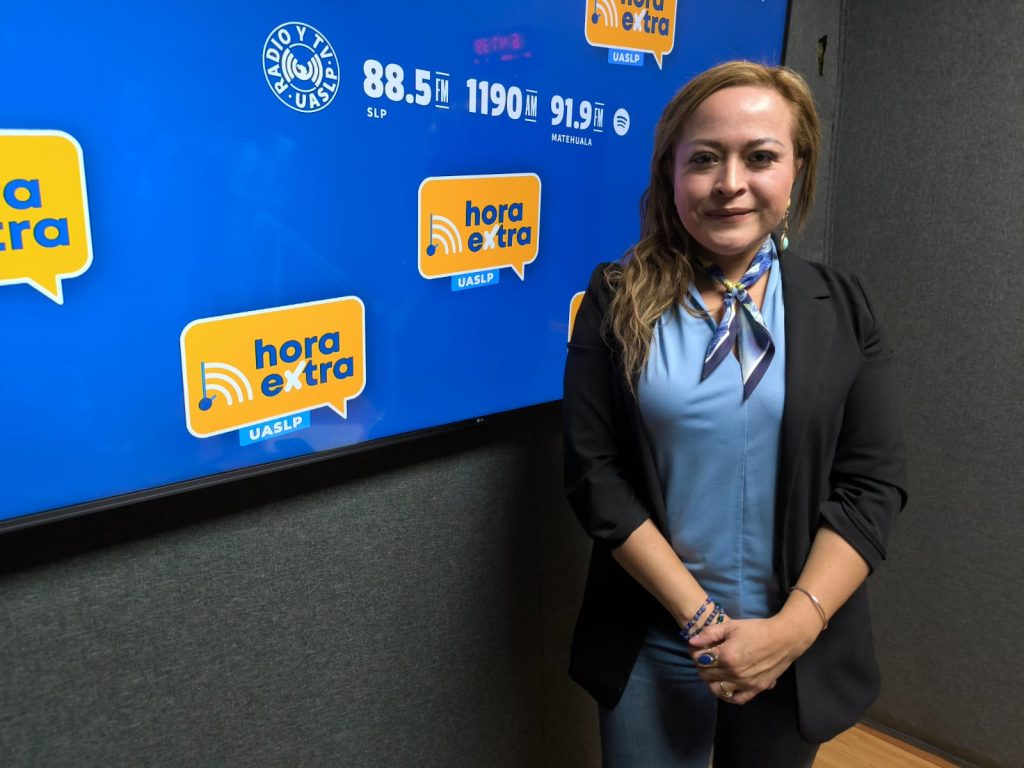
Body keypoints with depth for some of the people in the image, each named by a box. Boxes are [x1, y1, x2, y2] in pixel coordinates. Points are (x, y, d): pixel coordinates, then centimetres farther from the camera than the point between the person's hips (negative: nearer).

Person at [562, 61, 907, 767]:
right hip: (653, 646, -1)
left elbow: (874, 484, -5)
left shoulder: (843, 309, -1)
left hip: (799, 647, 2)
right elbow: (594, 474, -10)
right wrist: (700, 616, -15)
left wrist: (790, 630, -15)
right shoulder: (618, 300, -6)